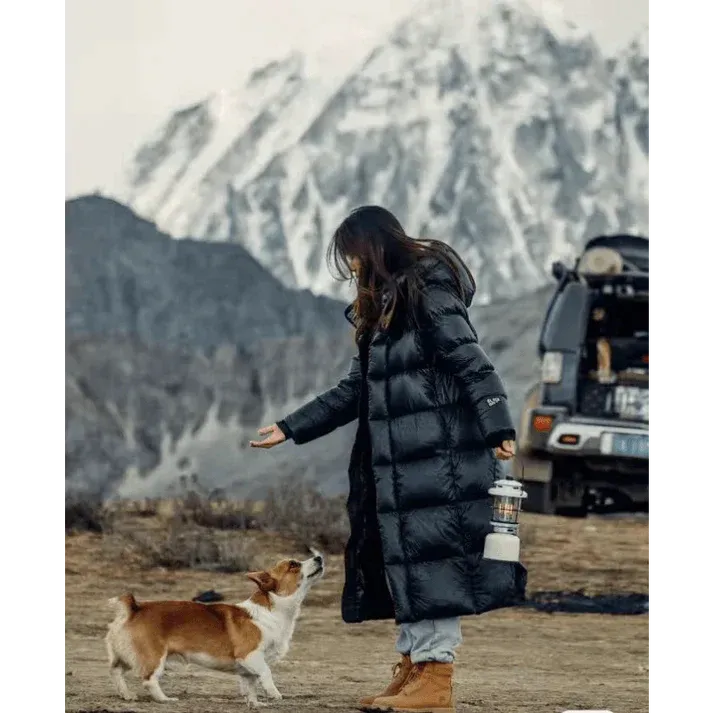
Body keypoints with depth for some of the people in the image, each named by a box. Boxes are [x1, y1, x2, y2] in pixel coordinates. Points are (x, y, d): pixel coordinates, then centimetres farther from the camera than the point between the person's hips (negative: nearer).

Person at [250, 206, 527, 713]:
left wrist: (499, 429, -26)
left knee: (432, 557, -10)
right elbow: (356, 390, 24)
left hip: (438, 458, -10)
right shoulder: (383, 306, 20)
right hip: (397, 462, 10)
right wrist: (290, 429, 25)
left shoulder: (428, 292, -8)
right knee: (404, 558, 8)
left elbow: (471, 362, -17)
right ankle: (413, 669, 11)